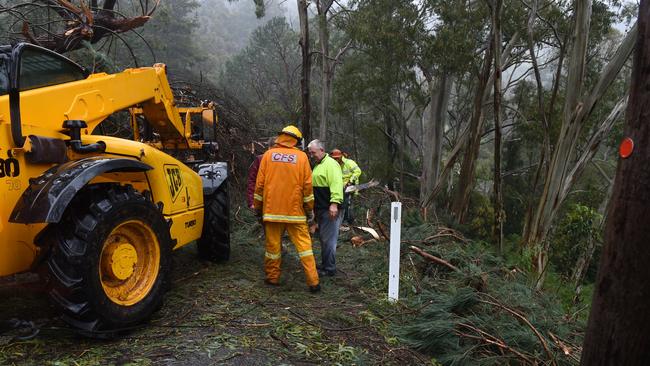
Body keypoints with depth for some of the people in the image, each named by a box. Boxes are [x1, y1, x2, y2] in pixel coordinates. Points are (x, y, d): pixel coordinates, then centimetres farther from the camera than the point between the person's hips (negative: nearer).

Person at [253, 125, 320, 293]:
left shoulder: (268, 155, 2)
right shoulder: (301, 156, -1)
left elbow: (260, 183, 3)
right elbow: (307, 185, -2)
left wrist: (257, 206, 13)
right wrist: (310, 209, 7)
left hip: (272, 209, 1)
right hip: (295, 210, -1)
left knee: (273, 244, 11)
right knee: (303, 244, 4)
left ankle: (272, 278, 24)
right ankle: (313, 282, 4)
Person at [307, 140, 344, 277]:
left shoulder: (331, 164, -12)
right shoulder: (318, 165, 19)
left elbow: (336, 184, -23)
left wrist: (334, 203, -31)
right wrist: (314, 207, 23)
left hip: (329, 209, -10)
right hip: (320, 208, 10)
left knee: (328, 239, -5)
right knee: (323, 238, 16)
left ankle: (329, 269, 3)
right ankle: (325, 265, 26)